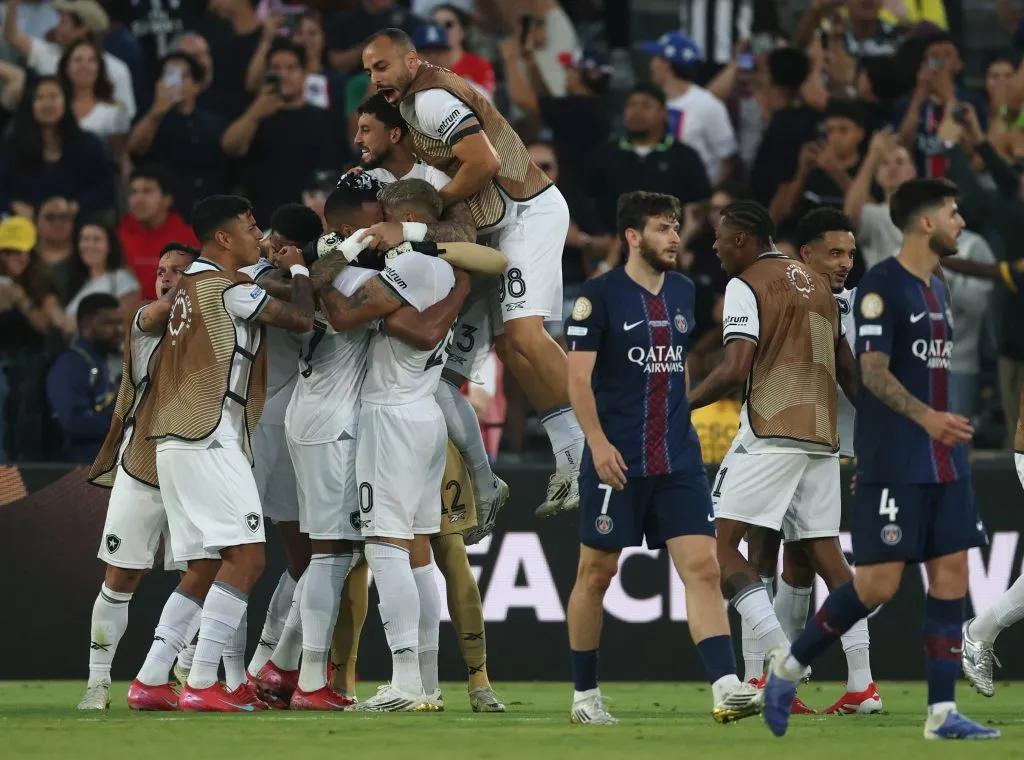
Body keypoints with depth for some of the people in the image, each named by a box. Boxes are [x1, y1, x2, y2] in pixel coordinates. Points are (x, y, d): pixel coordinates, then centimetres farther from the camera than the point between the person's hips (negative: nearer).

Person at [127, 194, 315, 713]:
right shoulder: (230, 289, -10)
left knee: (204, 569, 13)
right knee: (246, 558, -13)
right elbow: (301, 319, -11)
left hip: (176, 443, 10)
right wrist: (298, 269, 7)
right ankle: (203, 684, -19)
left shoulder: (189, 286, 18)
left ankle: (150, 679, 11)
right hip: (209, 443, -10)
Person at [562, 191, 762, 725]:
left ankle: (726, 689, -18)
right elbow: (578, 376, -11)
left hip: (678, 460, 5)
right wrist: (598, 442, -20)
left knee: (702, 566, -9)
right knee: (597, 574, 5)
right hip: (617, 461, -5)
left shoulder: (683, 291, 12)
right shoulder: (599, 296, -7)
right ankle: (584, 696, 17)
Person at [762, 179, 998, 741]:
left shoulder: (936, 288, 15)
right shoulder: (881, 286, -11)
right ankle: (790, 665, 10)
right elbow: (873, 372, -18)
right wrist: (926, 417, -32)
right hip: (892, 463, -8)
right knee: (879, 583, -10)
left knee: (951, 576, 1)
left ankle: (941, 713, 2)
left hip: (943, 462, 8)